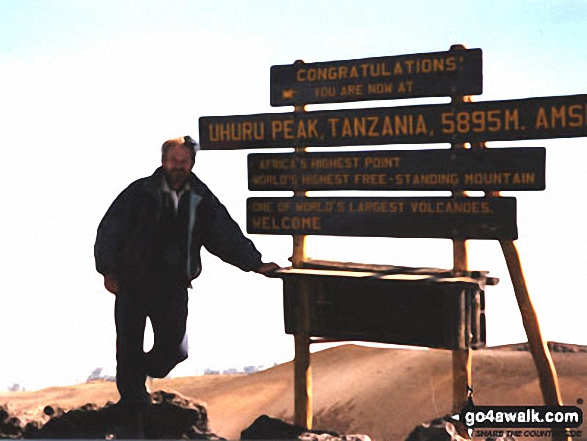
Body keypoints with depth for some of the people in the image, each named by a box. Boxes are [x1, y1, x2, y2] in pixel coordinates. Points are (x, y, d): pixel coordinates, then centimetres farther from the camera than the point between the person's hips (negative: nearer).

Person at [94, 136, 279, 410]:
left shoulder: (202, 200, 7)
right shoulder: (139, 193, 0)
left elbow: (227, 236, 10)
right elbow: (109, 231, 1)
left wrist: (255, 264, 2)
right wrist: (108, 270, -6)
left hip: (173, 287, 1)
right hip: (133, 283, -1)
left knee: (174, 349, -8)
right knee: (129, 349, 1)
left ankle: (145, 369, 25)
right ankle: (133, 403, 20)